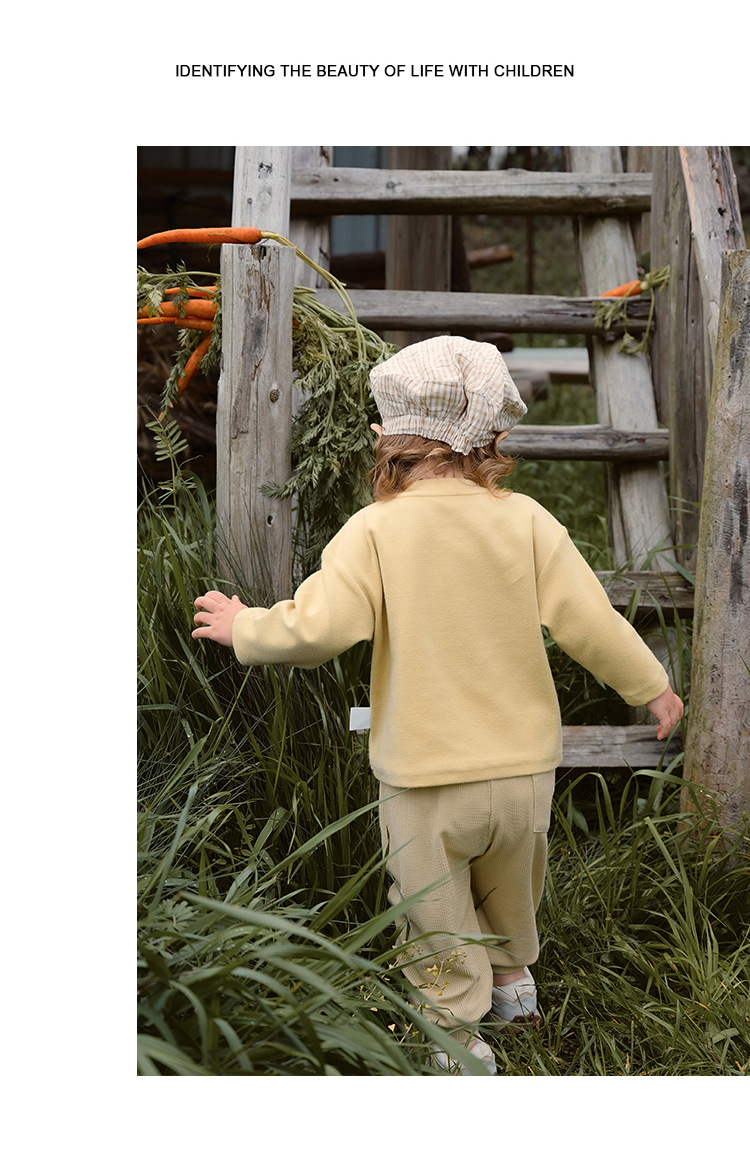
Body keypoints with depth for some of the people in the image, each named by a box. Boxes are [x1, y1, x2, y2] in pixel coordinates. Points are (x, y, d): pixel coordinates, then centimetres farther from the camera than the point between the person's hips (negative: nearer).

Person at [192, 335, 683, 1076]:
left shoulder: (374, 530, -14)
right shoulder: (525, 521, -7)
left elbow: (316, 629, -20)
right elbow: (589, 622, -8)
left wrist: (243, 628, -1)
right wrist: (651, 685, 8)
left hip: (425, 780, -3)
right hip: (524, 768, 4)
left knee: (438, 925, 17)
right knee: (509, 894, 31)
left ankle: (460, 1041, 25)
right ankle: (513, 983, 51)